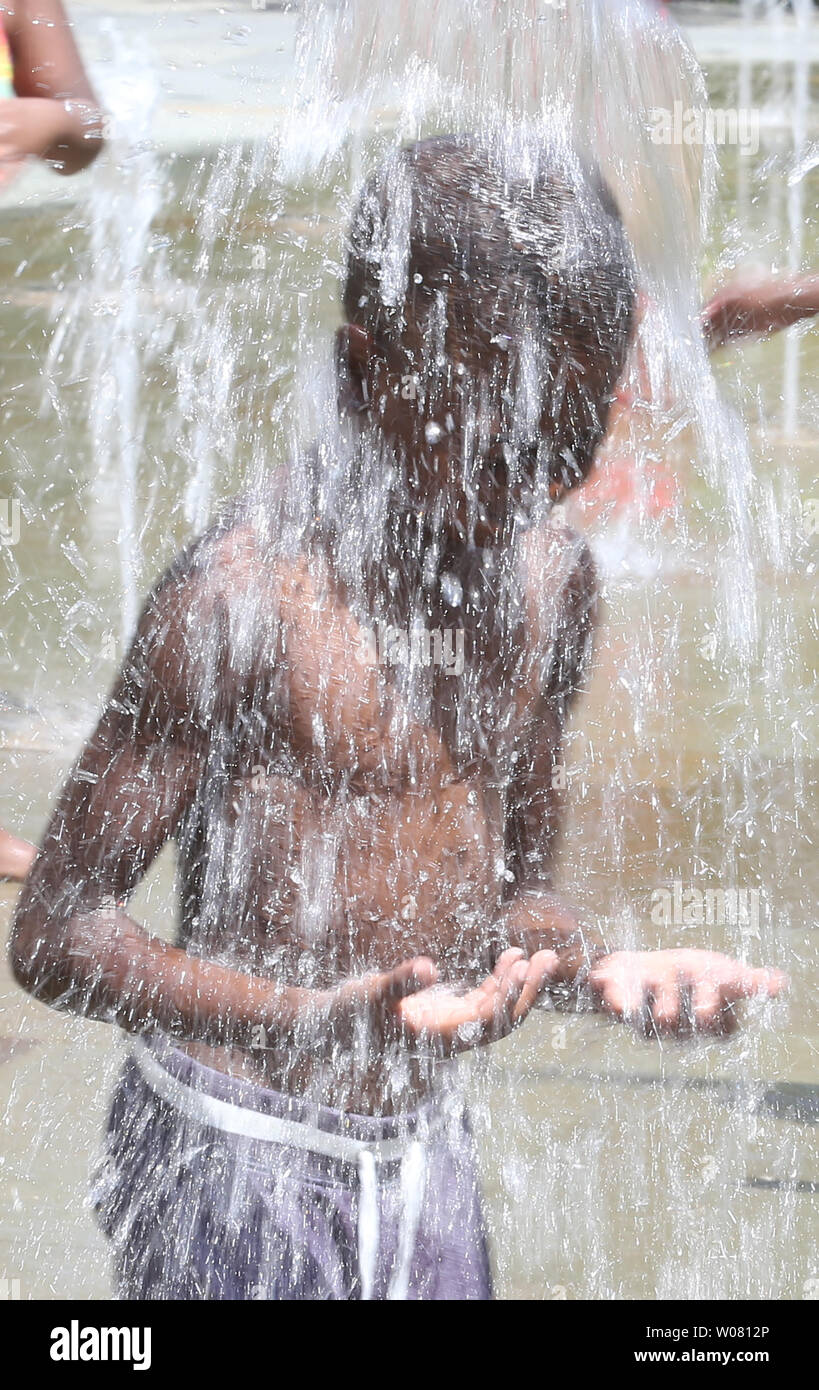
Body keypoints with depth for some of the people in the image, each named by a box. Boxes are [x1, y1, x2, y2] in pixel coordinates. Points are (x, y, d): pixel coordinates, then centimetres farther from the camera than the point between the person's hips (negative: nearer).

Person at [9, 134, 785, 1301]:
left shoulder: (548, 582, 5)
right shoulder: (244, 596, -17)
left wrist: (604, 970, -5)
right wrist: (310, 1018, -31)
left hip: (428, 1159, 6)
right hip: (233, 1163, -6)